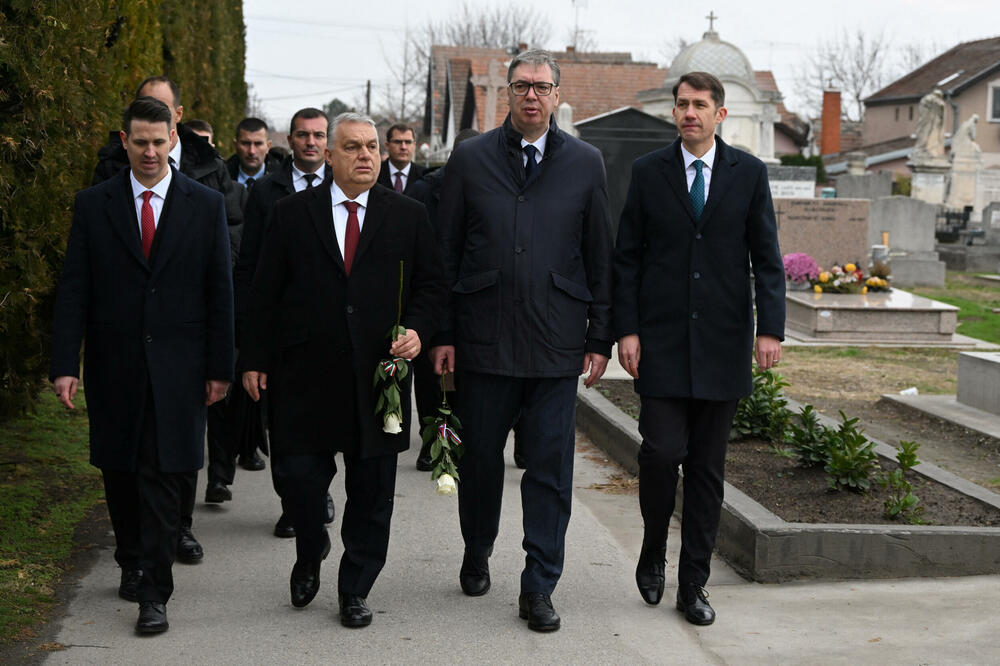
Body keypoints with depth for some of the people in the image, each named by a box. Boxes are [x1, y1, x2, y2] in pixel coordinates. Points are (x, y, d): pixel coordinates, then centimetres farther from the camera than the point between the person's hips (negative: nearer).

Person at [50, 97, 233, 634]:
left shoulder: (206, 205, 2)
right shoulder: (93, 205, 3)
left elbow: (219, 292, 2)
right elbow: (73, 290, 1)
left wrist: (220, 367, -1)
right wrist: (64, 364, -6)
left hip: (176, 366, -2)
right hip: (113, 364, 2)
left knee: (164, 476, -4)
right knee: (119, 471, 12)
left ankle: (154, 592, 2)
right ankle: (132, 562, 34)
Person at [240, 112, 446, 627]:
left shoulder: (408, 216, 6)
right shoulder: (293, 213, 5)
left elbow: (432, 285, 8)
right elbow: (266, 293, 5)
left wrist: (417, 329, -10)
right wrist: (254, 359, 2)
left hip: (379, 374, 1)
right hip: (306, 377, -1)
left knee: (371, 492, 7)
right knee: (297, 474, -2)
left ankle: (355, 590, 23)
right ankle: (310, 551, 30)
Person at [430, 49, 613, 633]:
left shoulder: (586, 163, 6)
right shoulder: (470, 159, 5)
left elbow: (600, 257, 7)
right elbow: (447, 252, 6)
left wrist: (600, 338, 2)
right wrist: (441, 333, 1)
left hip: (556, 343, 0)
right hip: (483, 338, 0)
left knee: (551, 469, 0)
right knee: (480, 458, 11)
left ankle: (539, 589, 10)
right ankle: (477, 556, 35)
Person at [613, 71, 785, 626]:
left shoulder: (749, 173, 5)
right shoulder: (648, 172, 5)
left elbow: (767, 257, 5)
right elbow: (626, 257, 4)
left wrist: (771, 328, -6)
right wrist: (626, 329, -5)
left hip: (722, 341, 1)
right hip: (660, 341, -1)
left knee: (707, 466, 6)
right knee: (661, 451, -10)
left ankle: (693, 583, 16)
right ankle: (653, 553, 17)